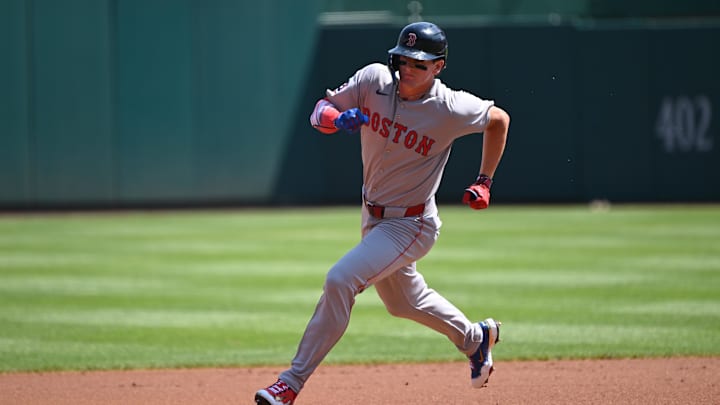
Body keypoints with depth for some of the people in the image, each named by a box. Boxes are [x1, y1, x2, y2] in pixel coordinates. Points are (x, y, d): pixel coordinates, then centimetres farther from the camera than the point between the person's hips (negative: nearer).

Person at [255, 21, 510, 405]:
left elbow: (499, 119, -2)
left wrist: (484, 182, -1)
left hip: (411, 225, -6)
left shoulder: (451, 108, -21)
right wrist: (335, 119, -30)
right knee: (403, 301, 24)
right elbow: (320, 110, -6)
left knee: (340, 280, -23)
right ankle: (475, 337, 52)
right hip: (373, 215, 6)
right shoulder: (373, 80, -13)